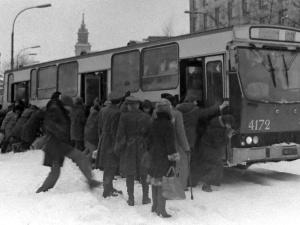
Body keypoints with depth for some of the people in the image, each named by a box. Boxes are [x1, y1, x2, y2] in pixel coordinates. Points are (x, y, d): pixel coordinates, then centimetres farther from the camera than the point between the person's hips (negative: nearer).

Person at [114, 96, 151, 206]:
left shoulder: (124, 117, -8)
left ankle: (131, 198, 9)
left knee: (130, 174, 6)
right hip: (143, 147, 2)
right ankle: (145, 197, 15)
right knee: (144, 174, 11)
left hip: (129, 148, -2)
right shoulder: (146, 117, -2)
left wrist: (118, 148, 2)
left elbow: (120, 134, -7)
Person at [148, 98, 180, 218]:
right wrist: (173, 158, -13)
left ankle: (155, 206, 28)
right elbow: (170, 143, -17)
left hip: (154, 156, 8)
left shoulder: (153, 123, 6)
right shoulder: (168, 125, -16)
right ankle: (161, 209, -1)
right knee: (163, 183, -4)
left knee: (155, 181, 15)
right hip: (164, 157, -7)